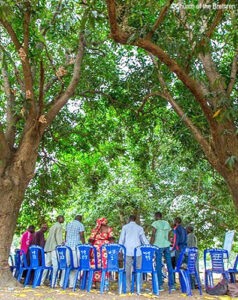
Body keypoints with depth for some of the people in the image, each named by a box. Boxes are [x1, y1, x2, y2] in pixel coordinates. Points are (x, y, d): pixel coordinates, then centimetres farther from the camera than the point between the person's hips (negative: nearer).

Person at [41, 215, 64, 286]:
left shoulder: (52, 227, 24)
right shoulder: (59, 226, -3)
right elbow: (58, 237, -12)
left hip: (48, 247, 9)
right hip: (54, 247, -9)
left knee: (47, 264, 12)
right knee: (55, 265, -8)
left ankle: (41, 281, 14)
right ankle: (53, 282, -11)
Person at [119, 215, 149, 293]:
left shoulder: (125, 227, 6)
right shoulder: (140, 228, 8)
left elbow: (121, 239, 5)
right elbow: (144, 239, 9)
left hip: (128, 251, -1)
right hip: (137, 251, 1)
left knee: (128, 269, 2)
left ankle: (128, 288, 1)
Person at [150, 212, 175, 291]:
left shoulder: (155, 223, -5)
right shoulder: (167, 223, 13)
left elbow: (153, 236, -11)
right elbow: (168, 236, 16)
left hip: (158, 246, -6)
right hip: (167, 245, 6)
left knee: (158, 265, 0)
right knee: (169, 265, 9)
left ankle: (161, 285, 1)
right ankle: (172, 284, 13)